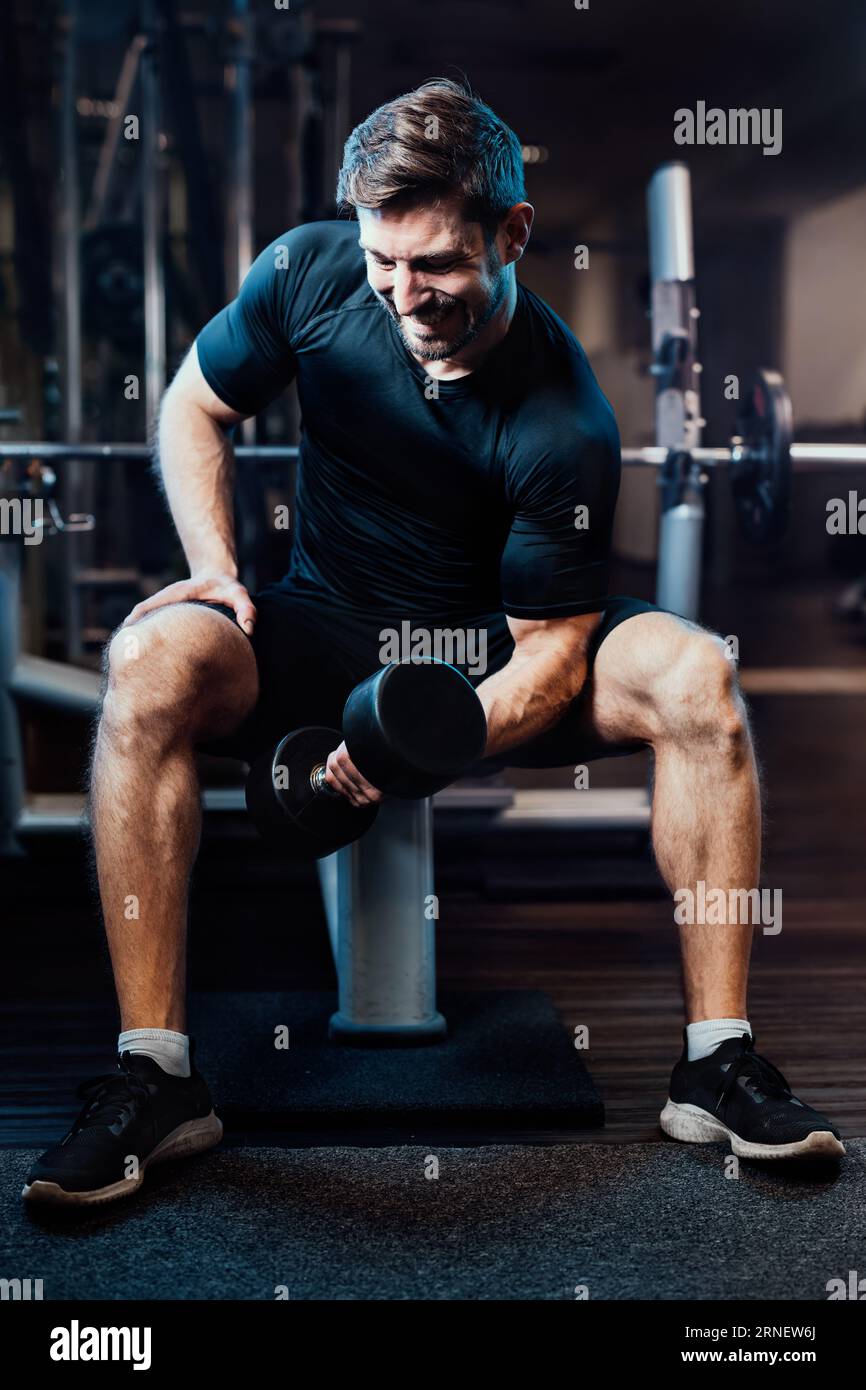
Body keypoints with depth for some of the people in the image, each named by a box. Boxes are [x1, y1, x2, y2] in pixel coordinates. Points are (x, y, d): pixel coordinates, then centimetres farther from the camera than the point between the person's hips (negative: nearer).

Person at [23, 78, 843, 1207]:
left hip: (490, 651, -1)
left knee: (694, 677, -29)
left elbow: (553, 650, -18)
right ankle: (155, 1073, -27)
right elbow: (195, 407, 3)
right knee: (152, 661, -31)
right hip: (325, 627, 2)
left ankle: (718, 1062, -20)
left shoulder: (566, 424, -22)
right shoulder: (310, 274, -13)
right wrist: (217, 570, -12)